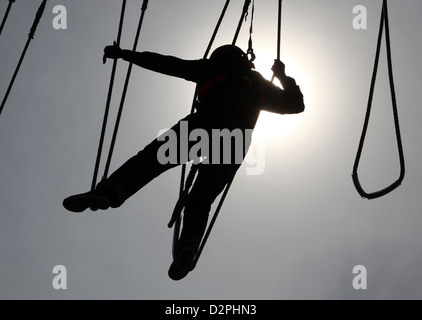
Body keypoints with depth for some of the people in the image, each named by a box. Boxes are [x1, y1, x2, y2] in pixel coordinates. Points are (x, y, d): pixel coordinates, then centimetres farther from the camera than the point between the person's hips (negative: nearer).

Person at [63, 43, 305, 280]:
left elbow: (169, 64, 26)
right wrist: (284, 77, 54)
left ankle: (109, 192, -38)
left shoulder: (215, 66, 30)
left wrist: (125, 54, 31)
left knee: (153, 157, -10)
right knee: (201, 200, 5)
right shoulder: (260, 83, 39)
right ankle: (187, 248, -21)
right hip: (238, 141, 3)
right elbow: (296, 104, 41)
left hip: (209, 120, -3)